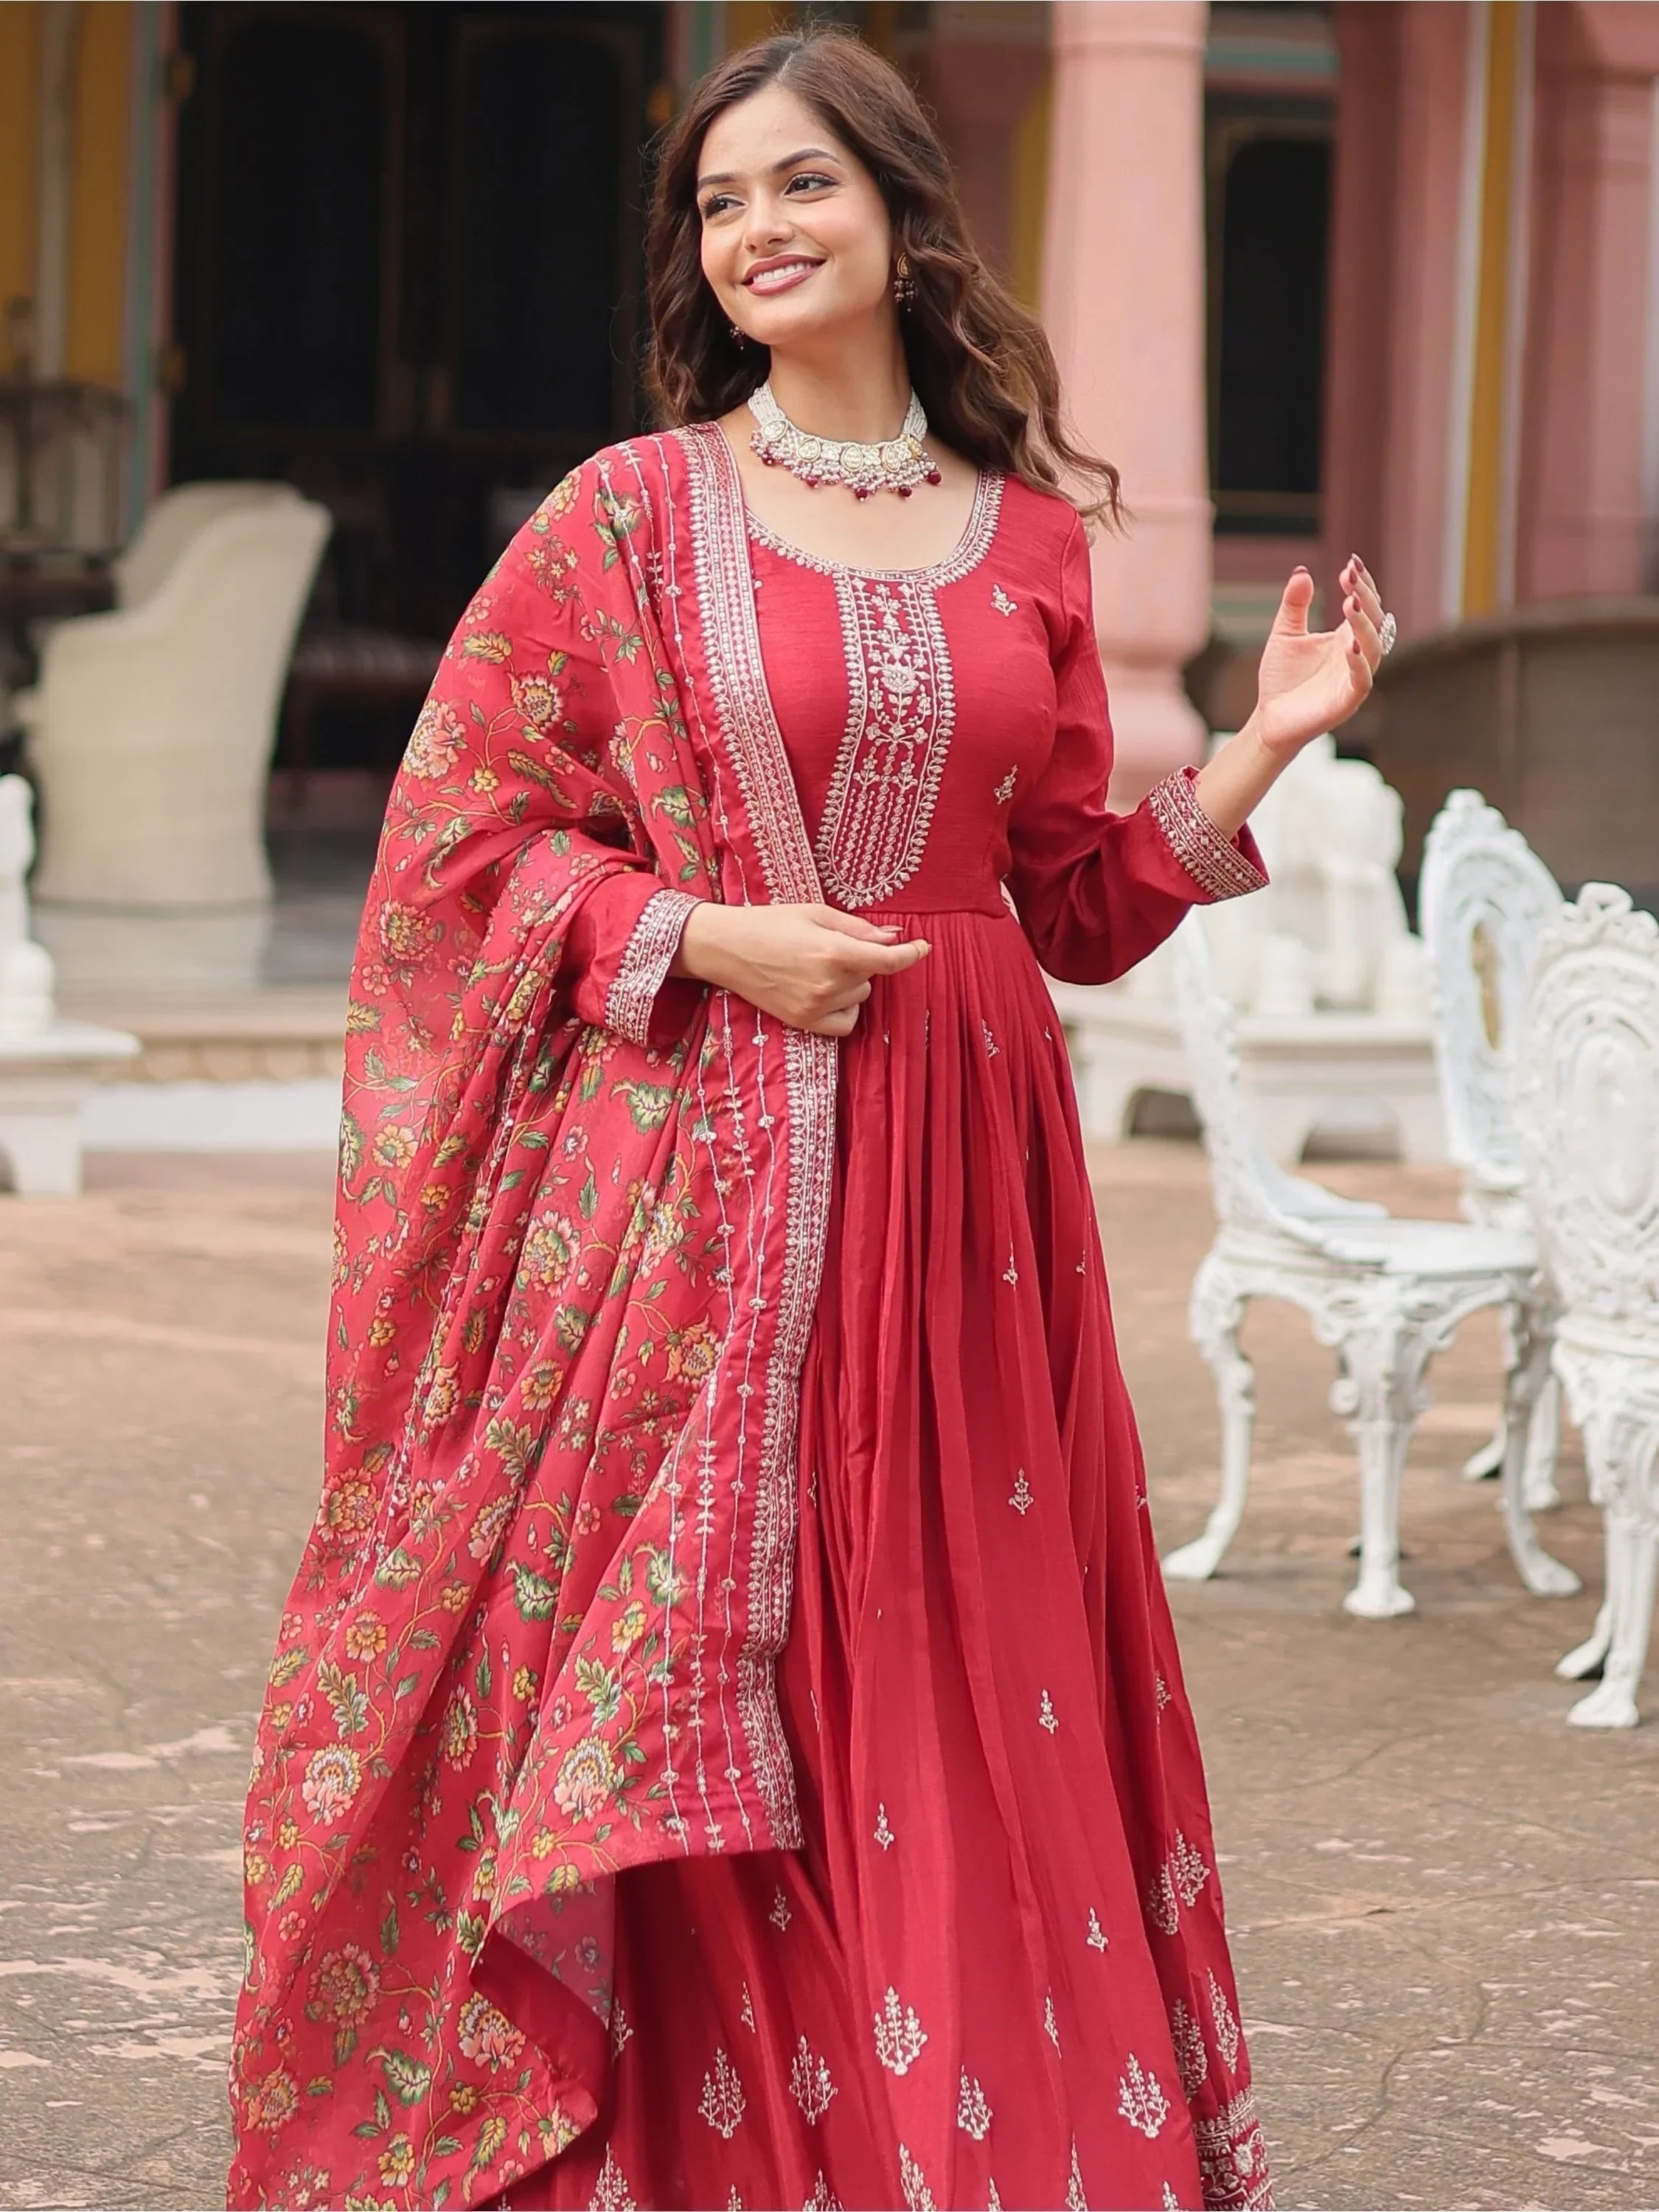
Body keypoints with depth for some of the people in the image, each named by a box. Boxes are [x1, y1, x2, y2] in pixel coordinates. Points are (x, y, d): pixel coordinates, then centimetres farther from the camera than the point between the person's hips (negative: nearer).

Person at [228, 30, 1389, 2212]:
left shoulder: (1027, 536, 9)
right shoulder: (629, 514, 1)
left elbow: (1075, 902, 14)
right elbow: (463, 832, 2)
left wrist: (1261, 751, 1)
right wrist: (704, 936, -10)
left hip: (957, 1182, 3)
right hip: (691, 1171, -2)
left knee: (956, 1690, 4)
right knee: (667, 1671, -2)